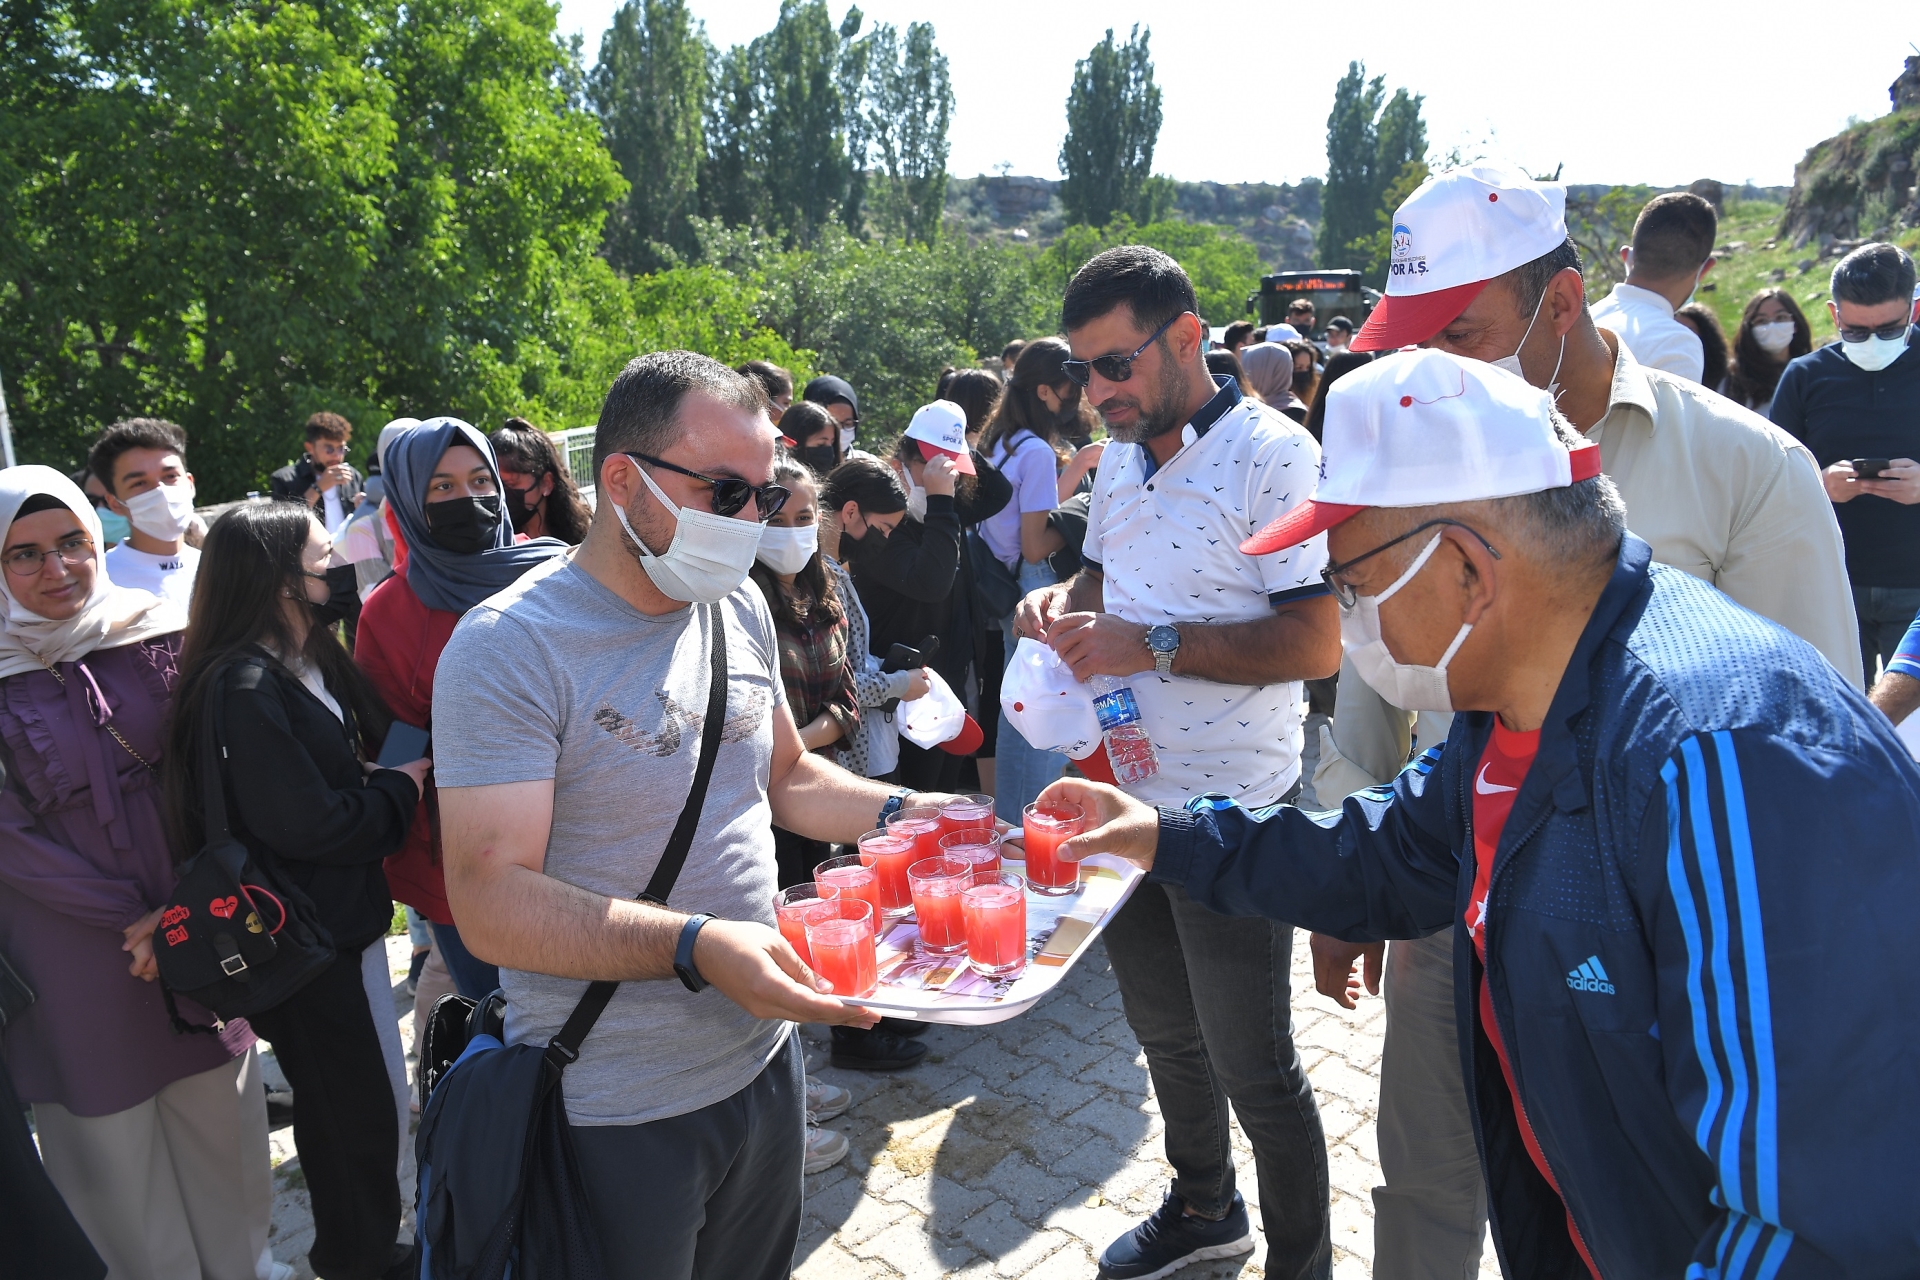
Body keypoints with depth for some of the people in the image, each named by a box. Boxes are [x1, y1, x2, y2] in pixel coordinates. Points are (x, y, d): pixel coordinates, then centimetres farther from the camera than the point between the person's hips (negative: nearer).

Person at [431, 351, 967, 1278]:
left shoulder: (738, 607, 1)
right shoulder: (511, 646, -20)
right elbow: (490, 903, -25)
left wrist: (899, 812, -3)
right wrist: (695, 947, -37)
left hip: (762, 1055, 7)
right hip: (615, 1114, -6)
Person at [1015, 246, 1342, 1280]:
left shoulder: (1272, 454, -17)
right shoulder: (1121, 456, 7)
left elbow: (1315, 643, -22)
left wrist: (1153, 646, -25)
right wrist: (1063, 602, -2)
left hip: (1232, 808, -7)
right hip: (1126, 794, 8)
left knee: (1252, 1068, 8)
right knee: (1163, 1029, 23)